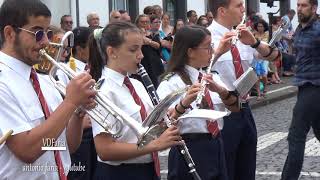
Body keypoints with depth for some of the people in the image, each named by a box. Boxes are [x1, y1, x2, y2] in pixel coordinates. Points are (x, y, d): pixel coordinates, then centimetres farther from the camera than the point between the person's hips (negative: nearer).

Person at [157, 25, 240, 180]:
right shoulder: (171, 83, -11)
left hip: (216, 148, 6)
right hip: (189, 151, -6)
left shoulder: (212, 77, 9)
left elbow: (235, 107, -2)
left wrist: (220, 90, -20)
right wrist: (184, 102, -37)